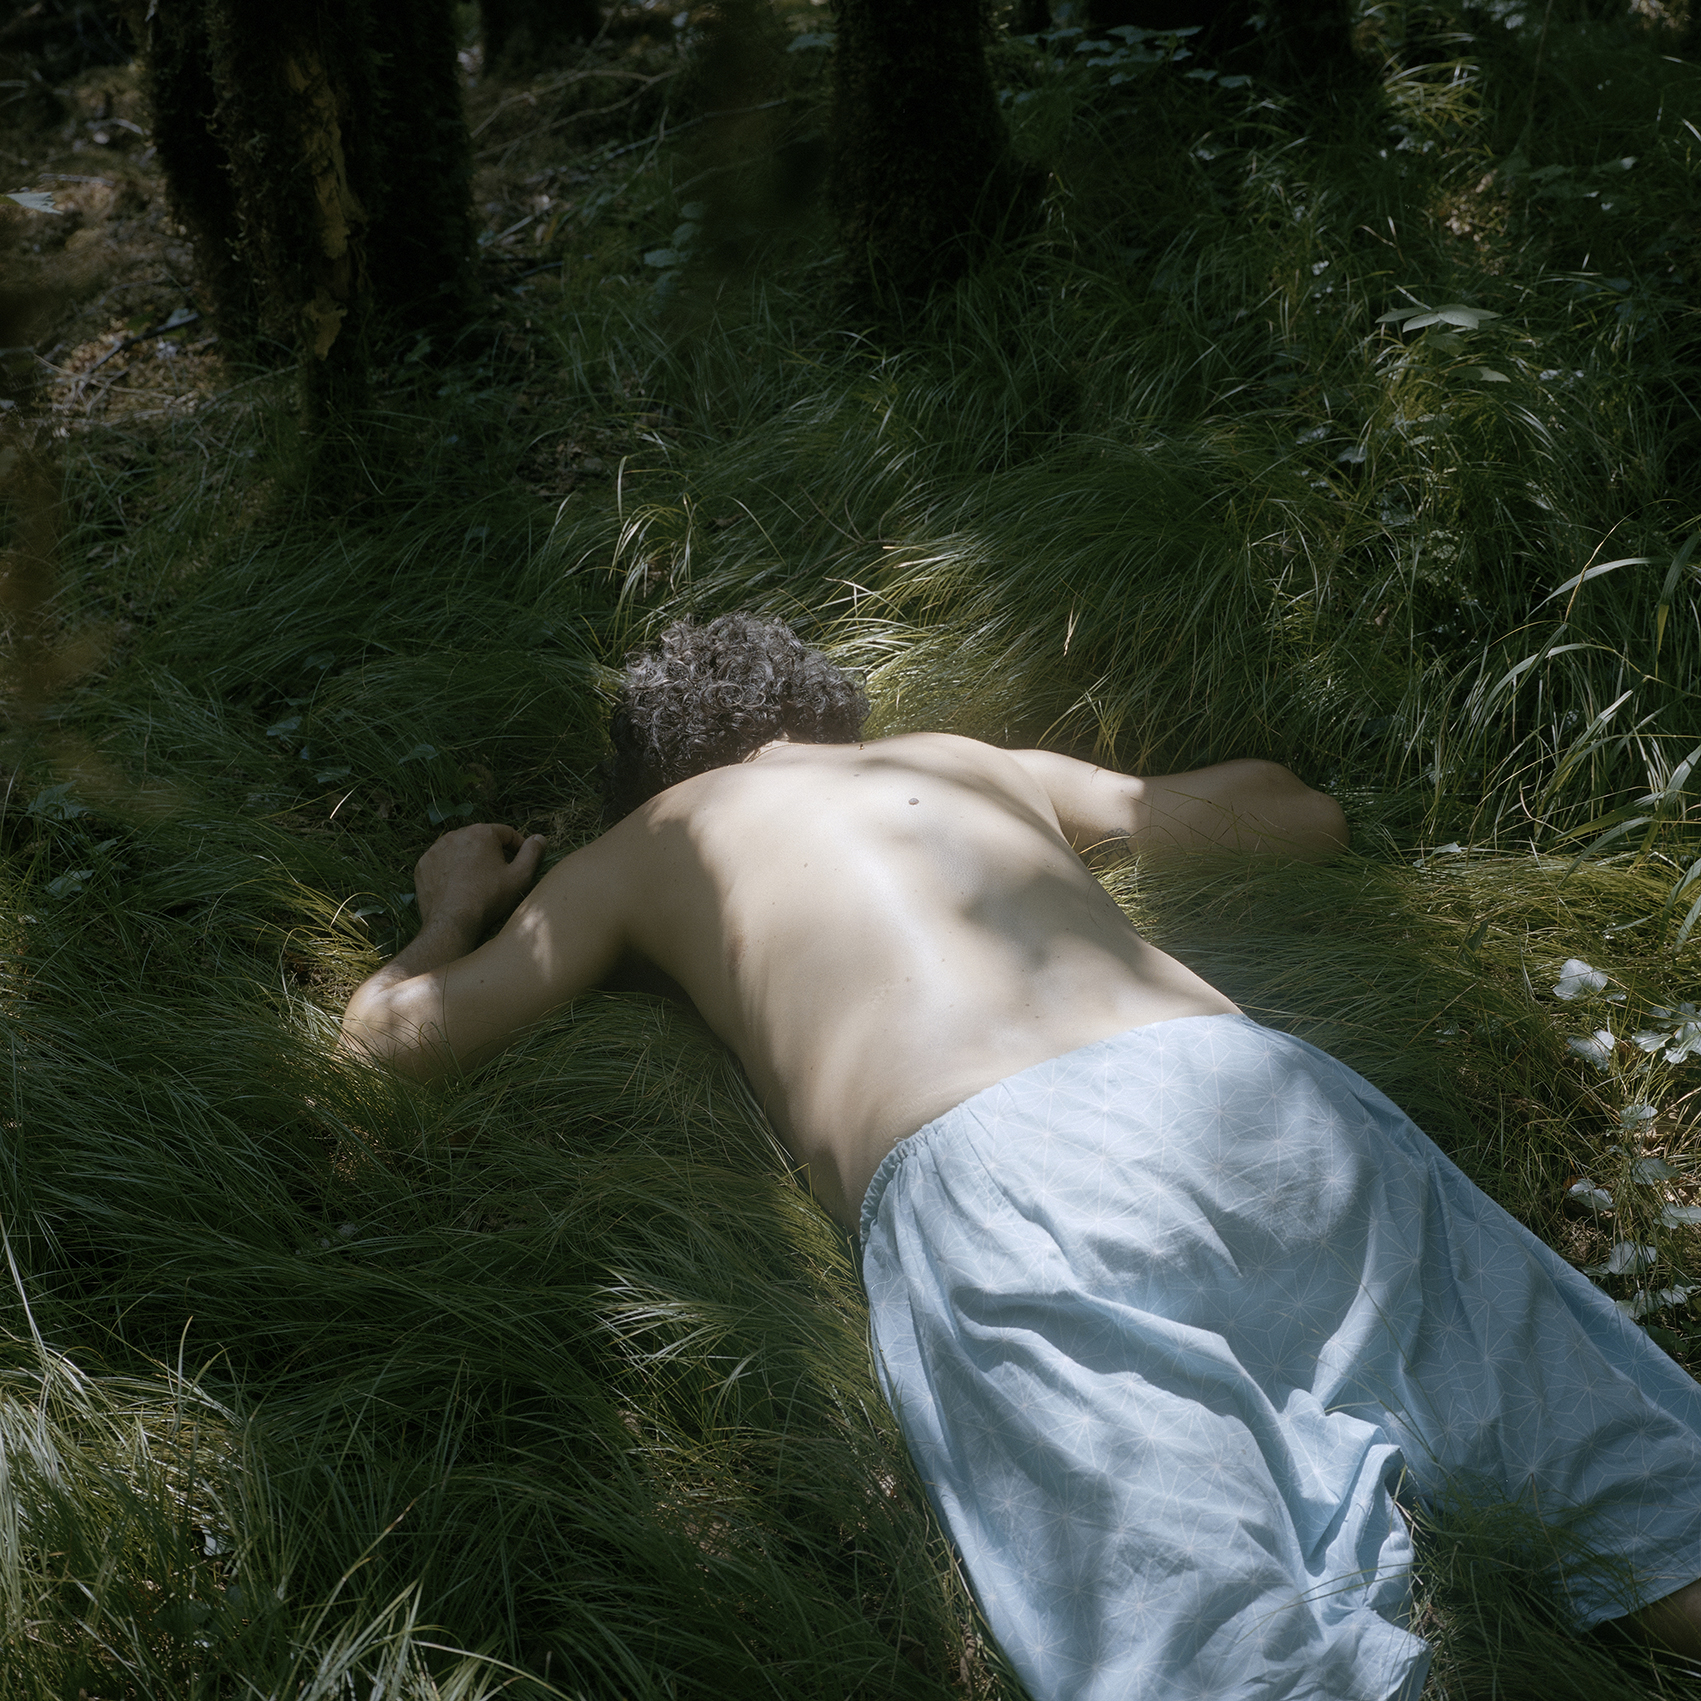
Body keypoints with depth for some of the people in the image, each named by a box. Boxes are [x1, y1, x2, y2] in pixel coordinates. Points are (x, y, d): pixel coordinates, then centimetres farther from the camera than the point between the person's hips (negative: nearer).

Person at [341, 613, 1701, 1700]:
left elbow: (398, 1031, 30)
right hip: (1256, 1086, 4)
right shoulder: (973, 761, 37)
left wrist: (455, 902, 52)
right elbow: (1303, 817, 44)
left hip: (987, 1180, -4)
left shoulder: (652, 842, 29)